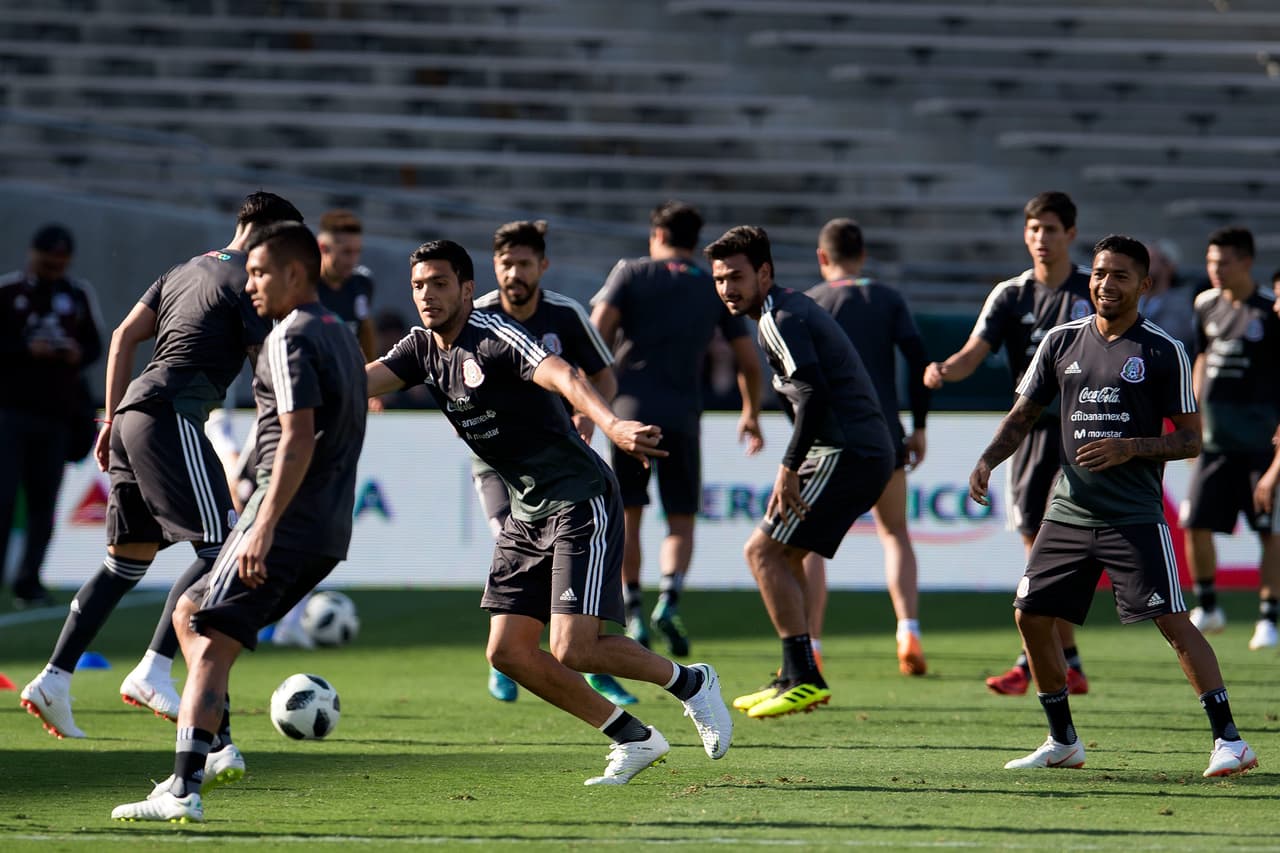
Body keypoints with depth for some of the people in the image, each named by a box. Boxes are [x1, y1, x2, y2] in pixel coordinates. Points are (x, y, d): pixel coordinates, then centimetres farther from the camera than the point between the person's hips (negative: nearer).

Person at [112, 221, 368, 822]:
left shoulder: (291, 337, -9)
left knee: (211, 644, -14)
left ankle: (184, 790, -25)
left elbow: (299, 439, -20)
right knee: (189, 611, 20)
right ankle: (215, 746, 10)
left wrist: (264, 525, -25)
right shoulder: (340, 336, 21)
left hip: (287, 523, -10)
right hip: (328, 532, 10)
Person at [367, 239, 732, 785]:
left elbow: (563, 376, -33)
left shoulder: (492, 336, -17)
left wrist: (610, 424, -52)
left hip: (582, 501, -9)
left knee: (571, 651, -16)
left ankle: (689, 683, 10)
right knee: (508, 652, 0)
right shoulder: (423, 348, 7)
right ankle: (634, 740, 12)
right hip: (527, 514, 9)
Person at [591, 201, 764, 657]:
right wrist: (751, 415, 25)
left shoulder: (631, 273, 6)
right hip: (682, 415, 1)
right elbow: (749, 362, 10)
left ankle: (633, 613, 5)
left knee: (627, 517, 11)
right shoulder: (715, 289, 12)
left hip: (629, 409, -1)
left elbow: (597, 329, -8)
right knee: (681, 522, 8)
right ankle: (669, 599, -17)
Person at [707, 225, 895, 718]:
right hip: (868, 453, 10)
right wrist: (794, 470, 24)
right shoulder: (795, 309, 21)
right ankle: (796, 678, 19)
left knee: (763, 550, -10)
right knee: (783, 552, 19)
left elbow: (815, 394, -23)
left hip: (845, 454, -10)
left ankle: (804, 678, -14)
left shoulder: (779, 318, -11)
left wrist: (790, 468, -22)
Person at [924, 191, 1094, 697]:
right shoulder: (1010, 295, 5)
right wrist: (944, 370, -28)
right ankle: (1068, 665, 14)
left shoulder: (1096, 293, -1)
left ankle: (1032, 662, -13)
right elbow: (974, 353, -6)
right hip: (1029, 430, 4)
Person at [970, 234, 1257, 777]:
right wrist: (987, 461, 0)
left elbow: (1190, 439, -2)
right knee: (1031, 615, 3)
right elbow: (1023, 415, 17)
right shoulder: (1061, 341, 9)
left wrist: (1128, 448, -17)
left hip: (1135, 517, -5)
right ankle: (1063, 742, 18)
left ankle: (1228, 739, -10)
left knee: (1172, 620, -13)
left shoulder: (1163, 352, -3)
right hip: (1069, 509, 5)